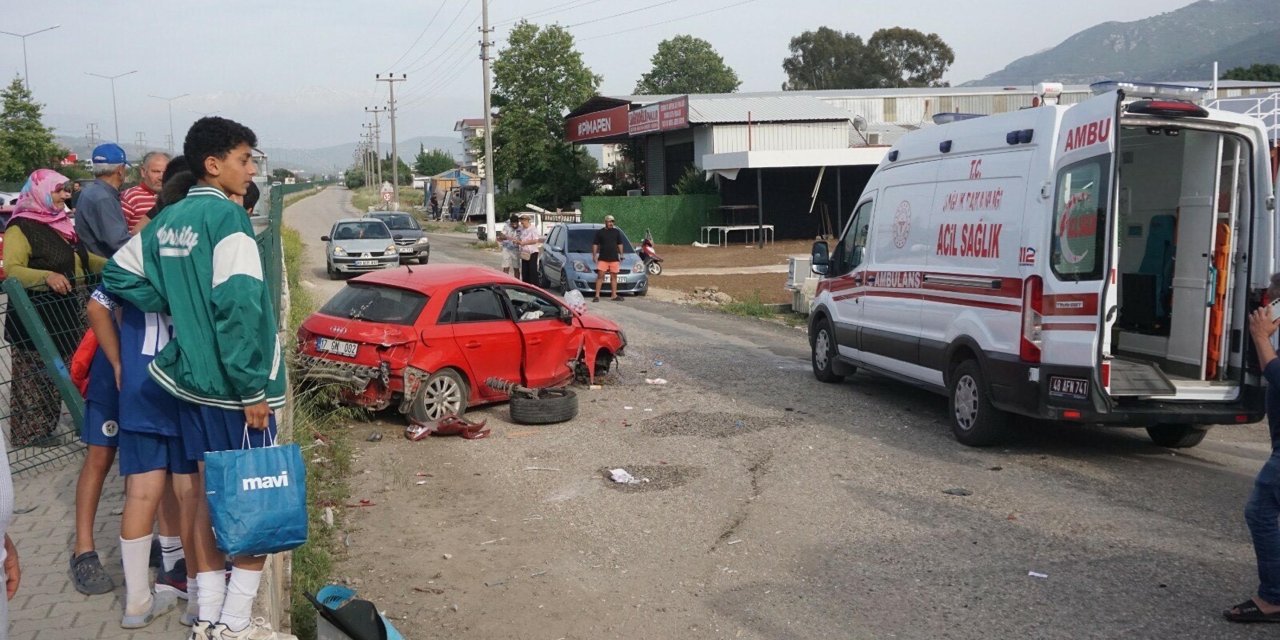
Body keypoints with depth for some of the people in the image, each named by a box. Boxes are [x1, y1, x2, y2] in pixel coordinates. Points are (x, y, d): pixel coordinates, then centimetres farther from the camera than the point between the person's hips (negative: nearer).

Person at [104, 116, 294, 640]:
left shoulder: (166, 221, 9)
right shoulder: (226, 216, -16)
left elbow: (118, 274, 16)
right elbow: (239, 308, -22)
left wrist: (176, 309, 10)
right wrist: (253, 390, -19)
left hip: (191, 379, 8)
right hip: (233, 384, -8)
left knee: (210, 495, 14)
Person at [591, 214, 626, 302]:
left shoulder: (617, 232, 10)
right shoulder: (600, 232, 2)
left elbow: (620, 244, 15)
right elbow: (595, 244, 2)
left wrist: (621, 255, 9)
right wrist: (594, 256, -5)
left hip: (614, 259, 3)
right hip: (602, 259, -3)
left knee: (614, 277, 8)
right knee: (600, 276, -7)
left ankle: (614, 295, 15)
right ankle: (597, 296, -7)